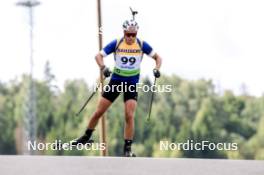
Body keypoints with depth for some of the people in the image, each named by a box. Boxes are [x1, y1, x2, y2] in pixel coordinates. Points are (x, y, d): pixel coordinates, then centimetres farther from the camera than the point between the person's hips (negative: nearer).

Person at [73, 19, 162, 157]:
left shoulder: (142, 45, -9)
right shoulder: (116, 44, -11)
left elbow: (157, 57, 0)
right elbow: (99, 55, -12)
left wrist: (156, 68, -20)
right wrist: (103, 68, -32)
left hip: (132, 83, -1)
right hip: (116, 81, 1)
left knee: (129, 116, -12)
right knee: (99, 112, 3)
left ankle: (128, 149, -4)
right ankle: (87, 136, 24)